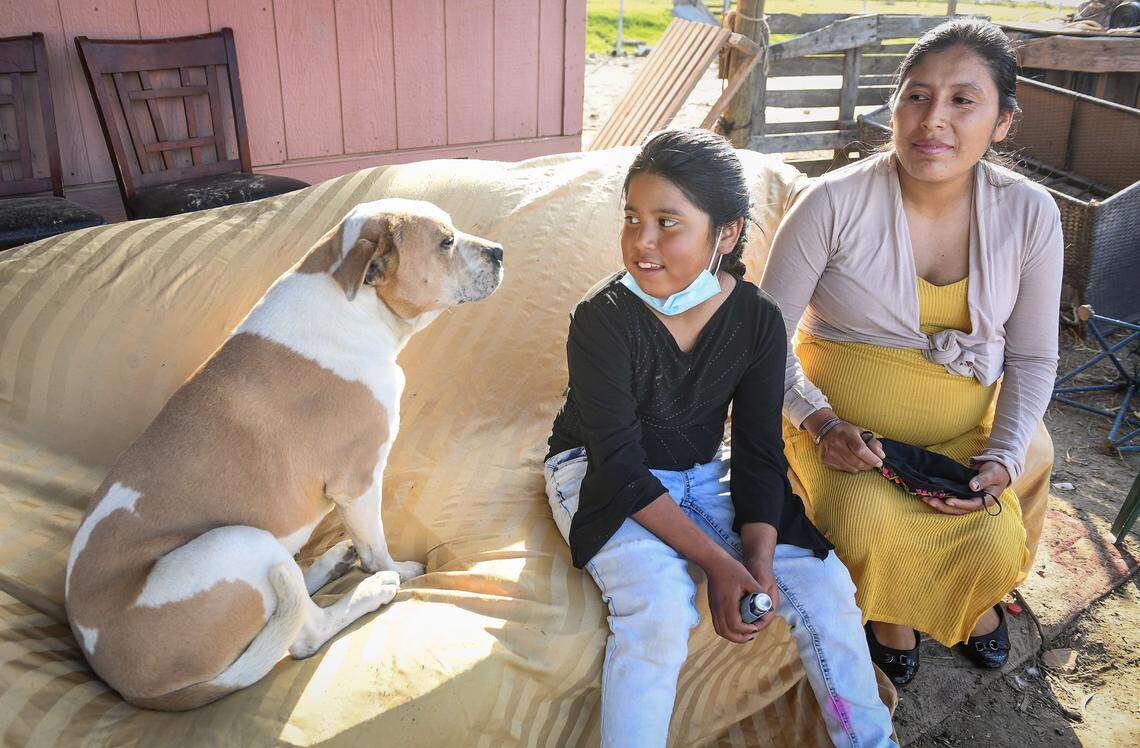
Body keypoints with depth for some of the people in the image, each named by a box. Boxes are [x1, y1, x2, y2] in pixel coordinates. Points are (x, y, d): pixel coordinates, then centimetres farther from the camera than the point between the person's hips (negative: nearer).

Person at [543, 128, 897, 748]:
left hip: (704, 473, 4)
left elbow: (759, 454, -5)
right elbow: (620, 468, -24)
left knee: (825, 584, -8)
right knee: (660, 607, -31)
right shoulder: (602, 320, -23)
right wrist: (716, 561, -28)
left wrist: (759, 557, -20)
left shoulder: (757, 320, -11)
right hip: (601, 478, -4)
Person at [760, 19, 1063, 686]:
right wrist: (821, 422, -22)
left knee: (995, 545, -19)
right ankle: (889, 609, 12)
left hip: (960, 428, 3)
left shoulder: (1029, 213, -6)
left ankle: (967, 599, 24)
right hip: (841, 421, -2)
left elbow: (1033, 357, 3)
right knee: (868, 526, -28)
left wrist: (1003, 459, -11)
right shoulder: (835, 203, -17)